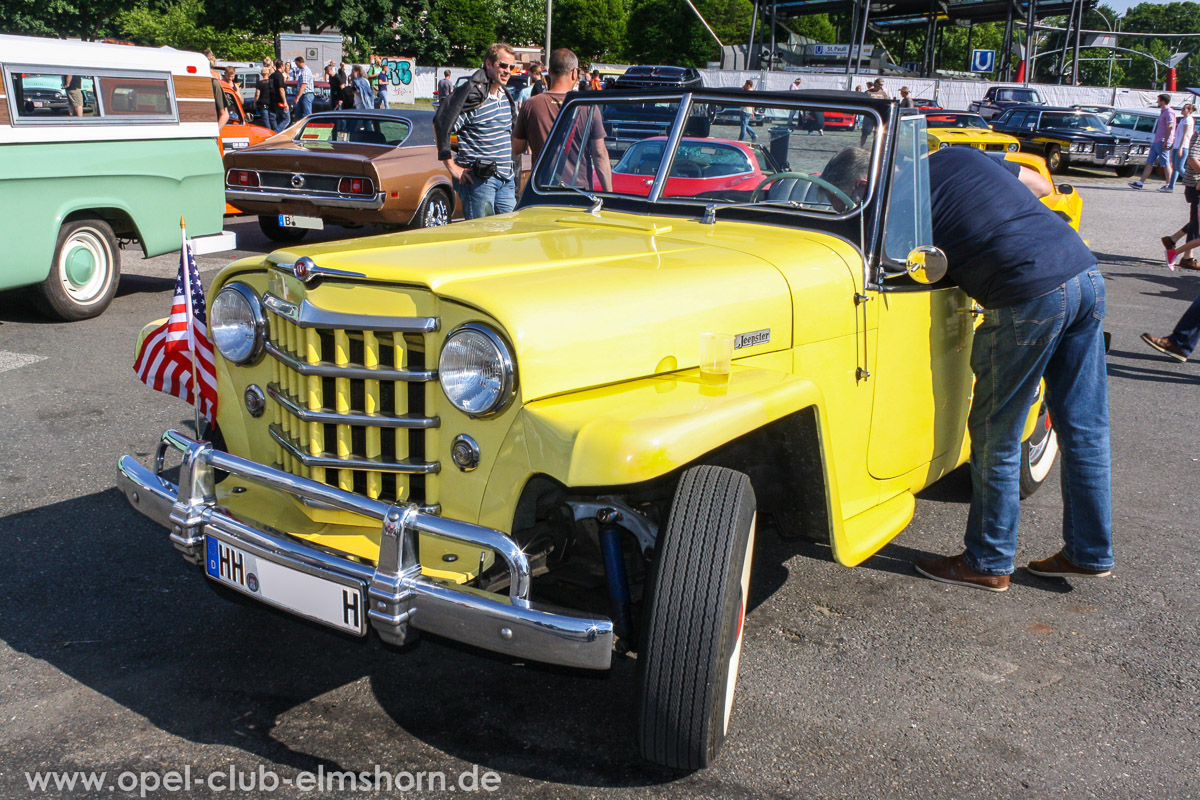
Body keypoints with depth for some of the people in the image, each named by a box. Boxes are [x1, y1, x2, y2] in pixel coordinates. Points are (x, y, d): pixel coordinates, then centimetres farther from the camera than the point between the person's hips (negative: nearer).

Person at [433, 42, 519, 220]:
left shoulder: (505, 95, 14)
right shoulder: (473, 94, -11)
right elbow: (440, 125, -17)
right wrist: (452, 166, -15)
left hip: (506, 178, 8)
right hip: (479, 178, -8)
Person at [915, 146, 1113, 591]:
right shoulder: (959, 155, 17)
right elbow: (1041, 186, 27)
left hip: (1030, 297, -8)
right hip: (1088, 275, 8)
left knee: (996, 438, 7)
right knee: (1085, 430, 15)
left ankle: (988, 563, 19)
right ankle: (1089, 553, 27)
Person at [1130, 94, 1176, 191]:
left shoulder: (1169, 112, -11)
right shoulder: (1163, 112, 20)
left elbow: (1170, 128, -17)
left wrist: (1165, 142, -22)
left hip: (1163, 142, -10)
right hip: (1157, 142, 10)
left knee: (1166, 164, -5)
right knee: (1149, 163, 6)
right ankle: (1140, 183, 5)